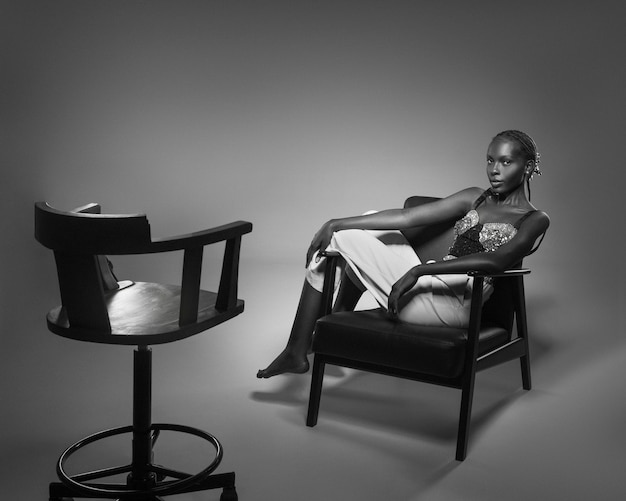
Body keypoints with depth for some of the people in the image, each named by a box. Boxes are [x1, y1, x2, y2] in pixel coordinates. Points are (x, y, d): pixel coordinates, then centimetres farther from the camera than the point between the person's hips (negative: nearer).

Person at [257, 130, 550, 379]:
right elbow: (405, 217, 8)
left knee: (343, 239, -6)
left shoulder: (534, 220, -1)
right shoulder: (475, 199, 17)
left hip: (454, 305, -7)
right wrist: (336, 223, -1)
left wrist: (419, 270, -30)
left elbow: (496, 260, -22)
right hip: (429, 286, 7)